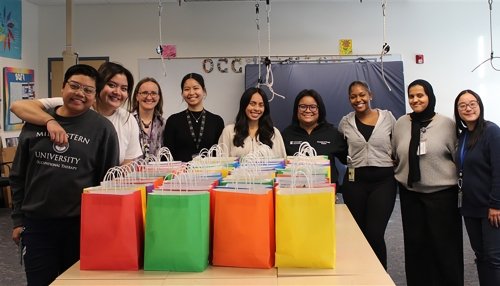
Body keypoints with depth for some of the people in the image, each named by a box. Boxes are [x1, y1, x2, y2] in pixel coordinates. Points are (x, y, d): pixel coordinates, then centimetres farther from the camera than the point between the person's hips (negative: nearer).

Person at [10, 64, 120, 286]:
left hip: (81, 224, -2)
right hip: (36, 222, 3)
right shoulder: (36, 122, 4)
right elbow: (18, 175, 10)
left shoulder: (102, 128, -5)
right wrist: (18, 219, 8)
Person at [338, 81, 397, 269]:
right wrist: (350, 160, 4)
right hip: (355, 181, 2)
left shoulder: (387, 117, 0)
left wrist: (393, 165, 1)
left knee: (375, 234, -9)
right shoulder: (345, 122, 4)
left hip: (383, 180, -2)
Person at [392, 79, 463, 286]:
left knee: (444, 244, 5)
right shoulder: (400, 124, 3)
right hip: (410, 193, 3)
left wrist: (460, 187, 1)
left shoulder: (446, 123, -6)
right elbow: (394, 157, 11)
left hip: (442, 192, -3)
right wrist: (399, 177, 11)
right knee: (415, 244, 11)